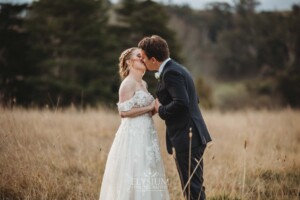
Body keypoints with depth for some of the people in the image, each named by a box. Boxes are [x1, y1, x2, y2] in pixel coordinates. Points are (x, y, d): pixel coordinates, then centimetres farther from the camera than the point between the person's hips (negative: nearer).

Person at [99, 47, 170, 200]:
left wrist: (154, 107, 5)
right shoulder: (128, 83, -11)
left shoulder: (143, 84, 16)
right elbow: (124, 111, -19)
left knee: (146, 175, 8)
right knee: (134, 176, -8)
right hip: (133, 135, -9)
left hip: (145, 135, 9)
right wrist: (150, 108, -14)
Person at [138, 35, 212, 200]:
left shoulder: (170, 73, -15)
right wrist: (162, 107, 15)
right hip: (193, 137, 10)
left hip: (186, 139, -10)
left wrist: (161, 110, -11)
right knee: (193, 186, 14)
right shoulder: (176, 69, 17)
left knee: (192, 187, -6)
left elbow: (181, 103, -27)